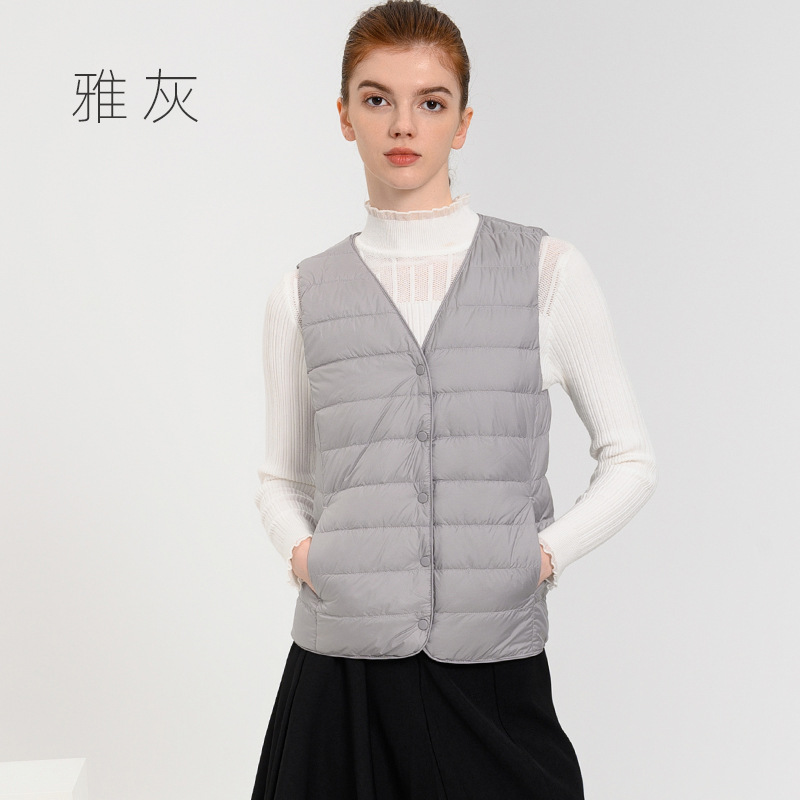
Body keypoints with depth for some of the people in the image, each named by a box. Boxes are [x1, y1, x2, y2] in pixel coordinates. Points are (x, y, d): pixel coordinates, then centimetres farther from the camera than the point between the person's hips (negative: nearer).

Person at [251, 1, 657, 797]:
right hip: (340, 672, 1)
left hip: (494, 671, -1)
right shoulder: (303, 296, 6)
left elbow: (630, 459, 7)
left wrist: (546, 553, -6)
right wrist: (298, 550, -3)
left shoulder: (547, 271, 2)